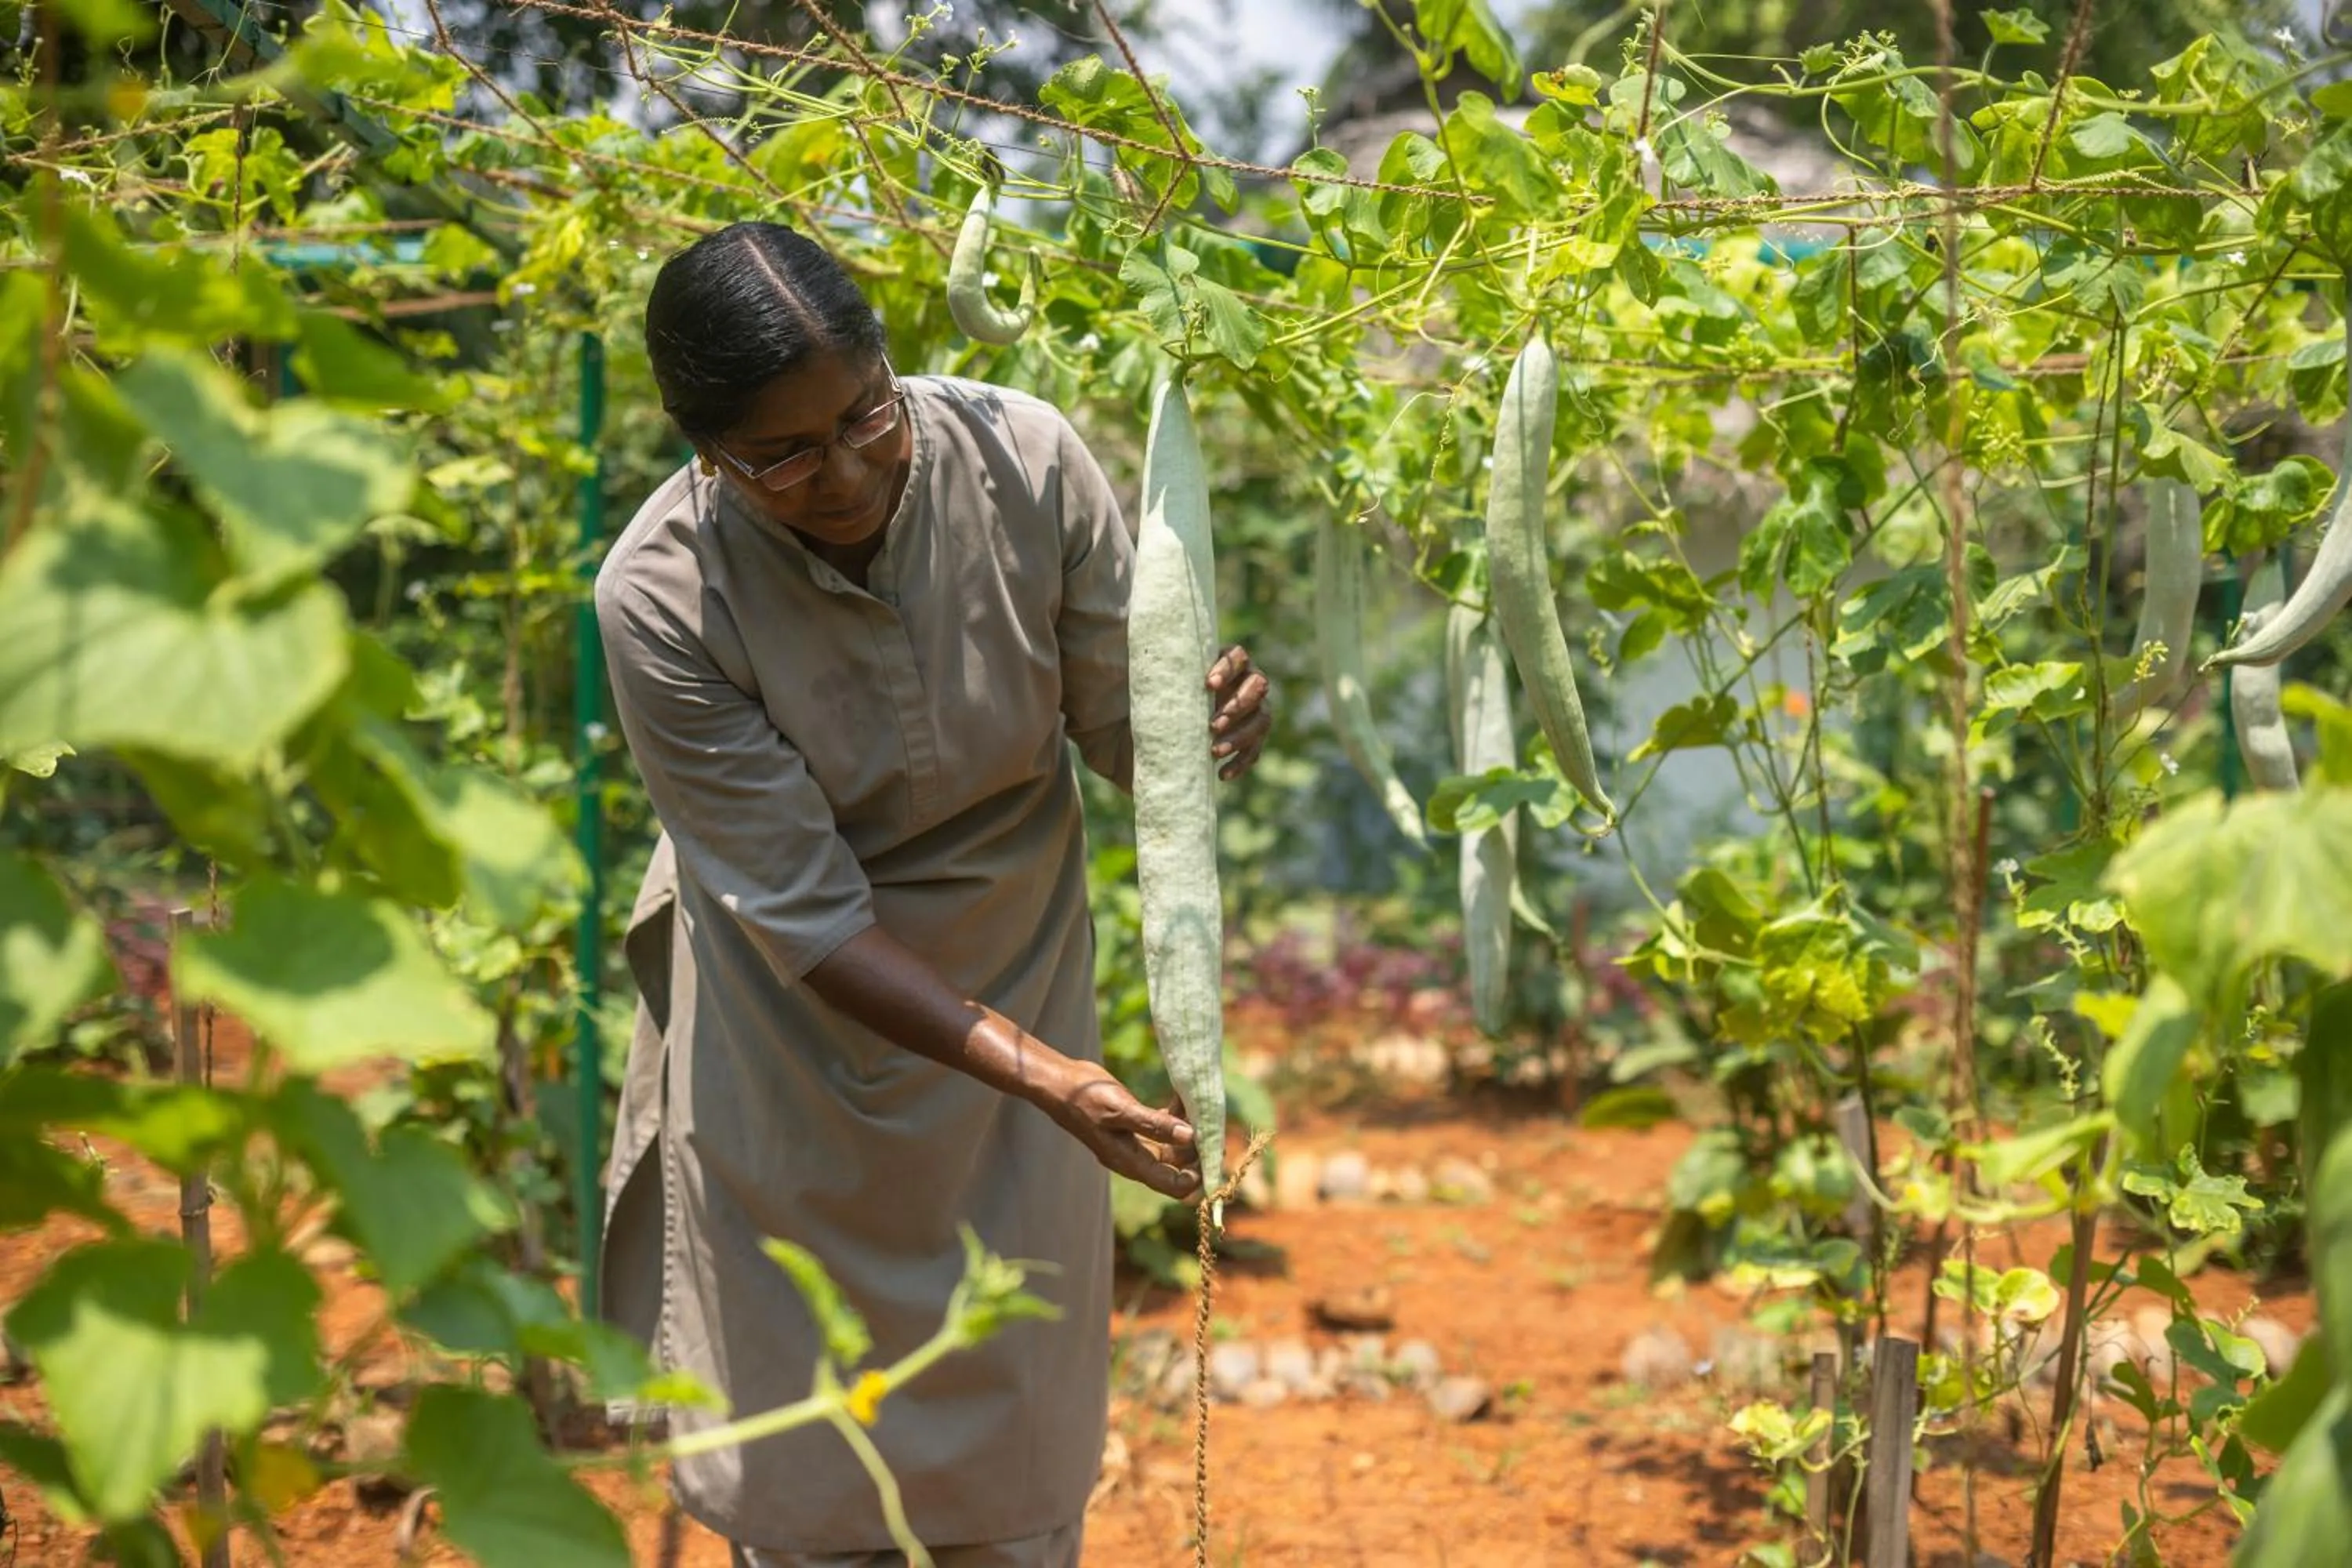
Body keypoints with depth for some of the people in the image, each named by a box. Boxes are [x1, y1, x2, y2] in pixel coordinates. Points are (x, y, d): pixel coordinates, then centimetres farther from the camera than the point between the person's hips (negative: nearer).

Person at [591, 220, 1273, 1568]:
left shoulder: (1025, 458, -23)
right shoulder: (662, 597, -27)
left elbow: (1118, 724, -10)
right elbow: (807, 918, -24)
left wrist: (1210, 725, -34)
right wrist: (1038, 1076, -34)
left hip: (1015, 971, 2)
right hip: (801, 1015, -2)